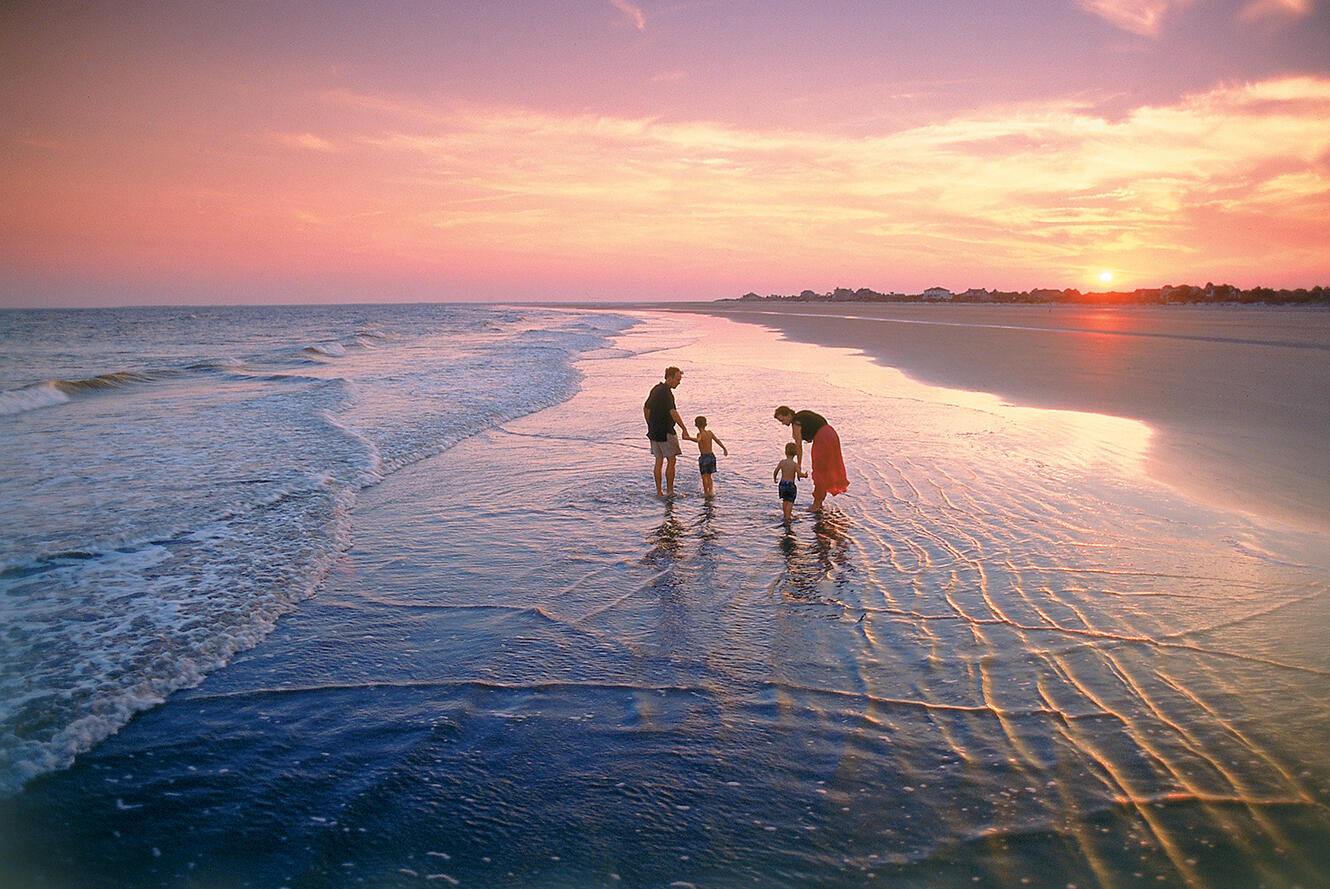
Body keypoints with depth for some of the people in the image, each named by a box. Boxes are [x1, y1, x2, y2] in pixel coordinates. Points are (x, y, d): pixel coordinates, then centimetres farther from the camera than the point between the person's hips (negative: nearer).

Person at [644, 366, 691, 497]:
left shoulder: (656, 389, 12)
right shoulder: (666, 392, -18)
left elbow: (646, 408, 21)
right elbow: (673, 412, -29)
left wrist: (650, 426, 27)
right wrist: (684, 429, -32)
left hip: (654, 431, 9)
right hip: (665, 432, -9)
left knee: (659, 461, 10)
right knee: (671, 461, 0)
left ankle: (659, 491, 12)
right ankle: (670, 491, 4)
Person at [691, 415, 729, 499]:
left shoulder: (700, 434, -12)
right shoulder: (710, 432, 5)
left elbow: (697, 440, -35)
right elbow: (717, 440, 13)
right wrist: (724, 449, 25)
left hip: (704, 457, -6)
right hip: (711, 456, 6)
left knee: (704, 476, 4)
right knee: (709, 476, 17)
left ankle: (706, 493, 5)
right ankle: (710, 490, 5)